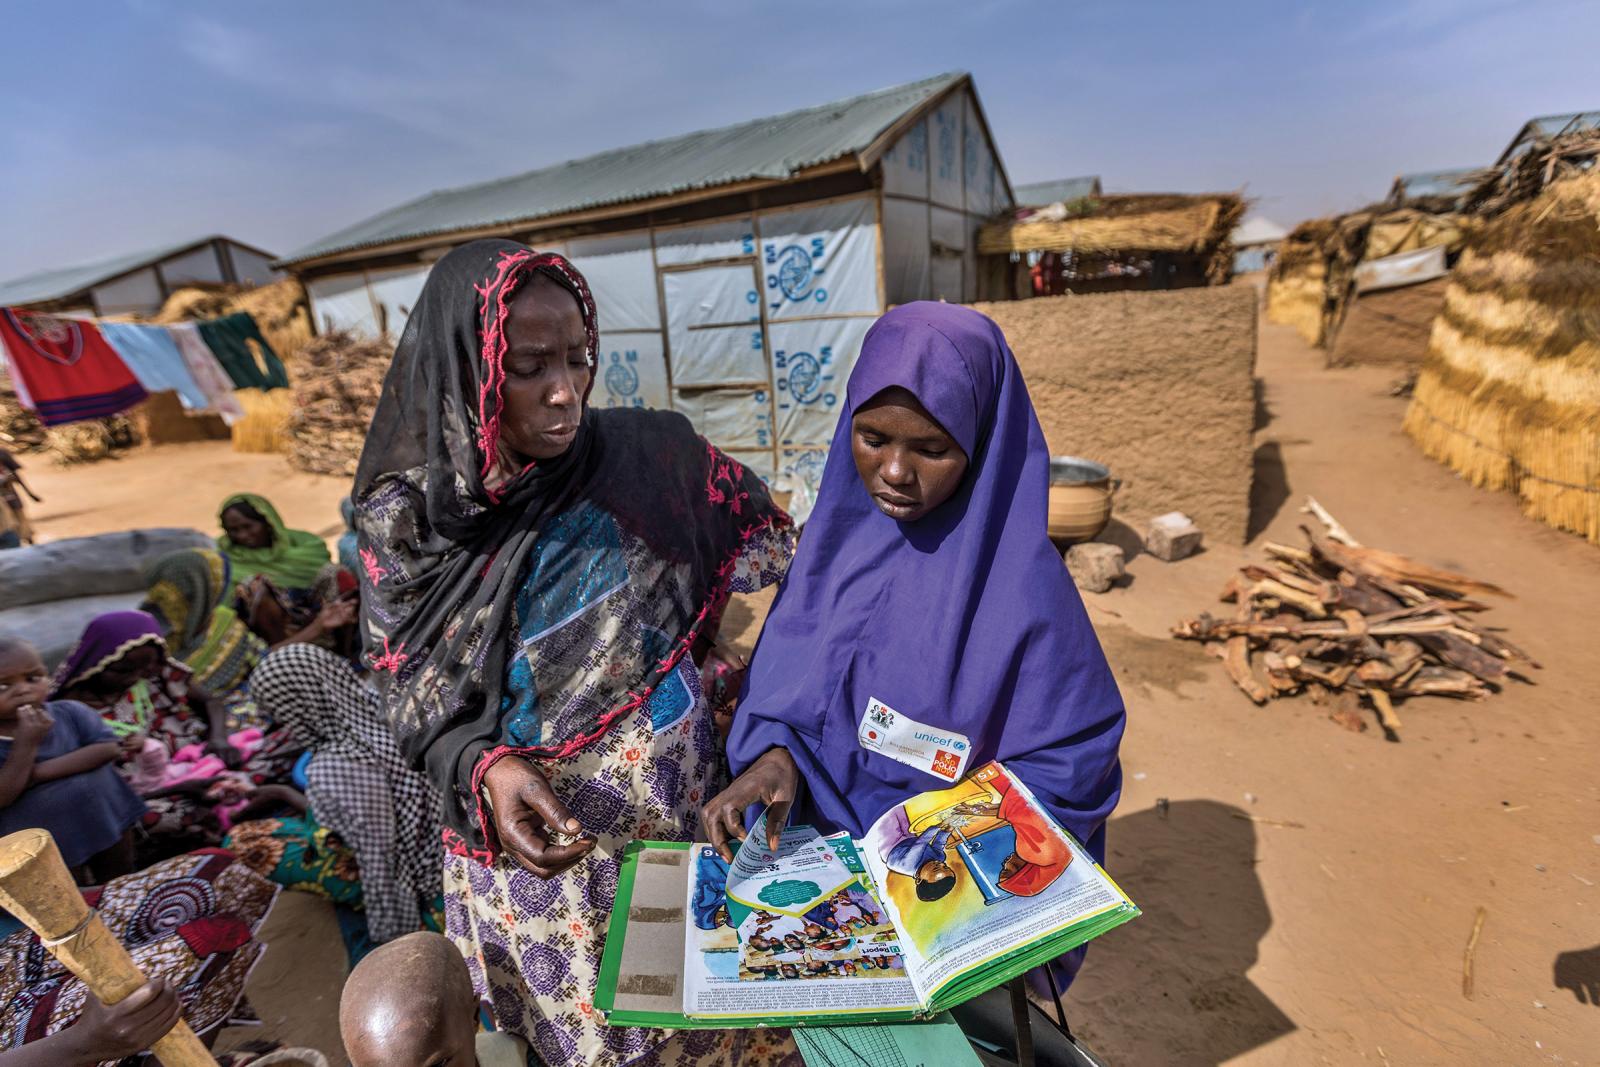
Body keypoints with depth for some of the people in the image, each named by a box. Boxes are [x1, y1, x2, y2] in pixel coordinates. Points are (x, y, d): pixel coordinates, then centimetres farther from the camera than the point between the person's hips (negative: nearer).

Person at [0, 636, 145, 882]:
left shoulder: (69, 712, -7)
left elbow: (110, 750, -17)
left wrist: (40, 772, -23)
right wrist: (26, 744, -29)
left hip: (106, 817, 2)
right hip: (41, 845, -2)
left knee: (121, 884, 22)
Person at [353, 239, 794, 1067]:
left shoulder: (647, 458, -11)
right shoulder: (407, 519, -9)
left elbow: (766, 535, 2)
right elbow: (414, 694, 0)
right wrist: (483, 768, -20)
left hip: (684, 821, 0)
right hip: (533, 850, 1)